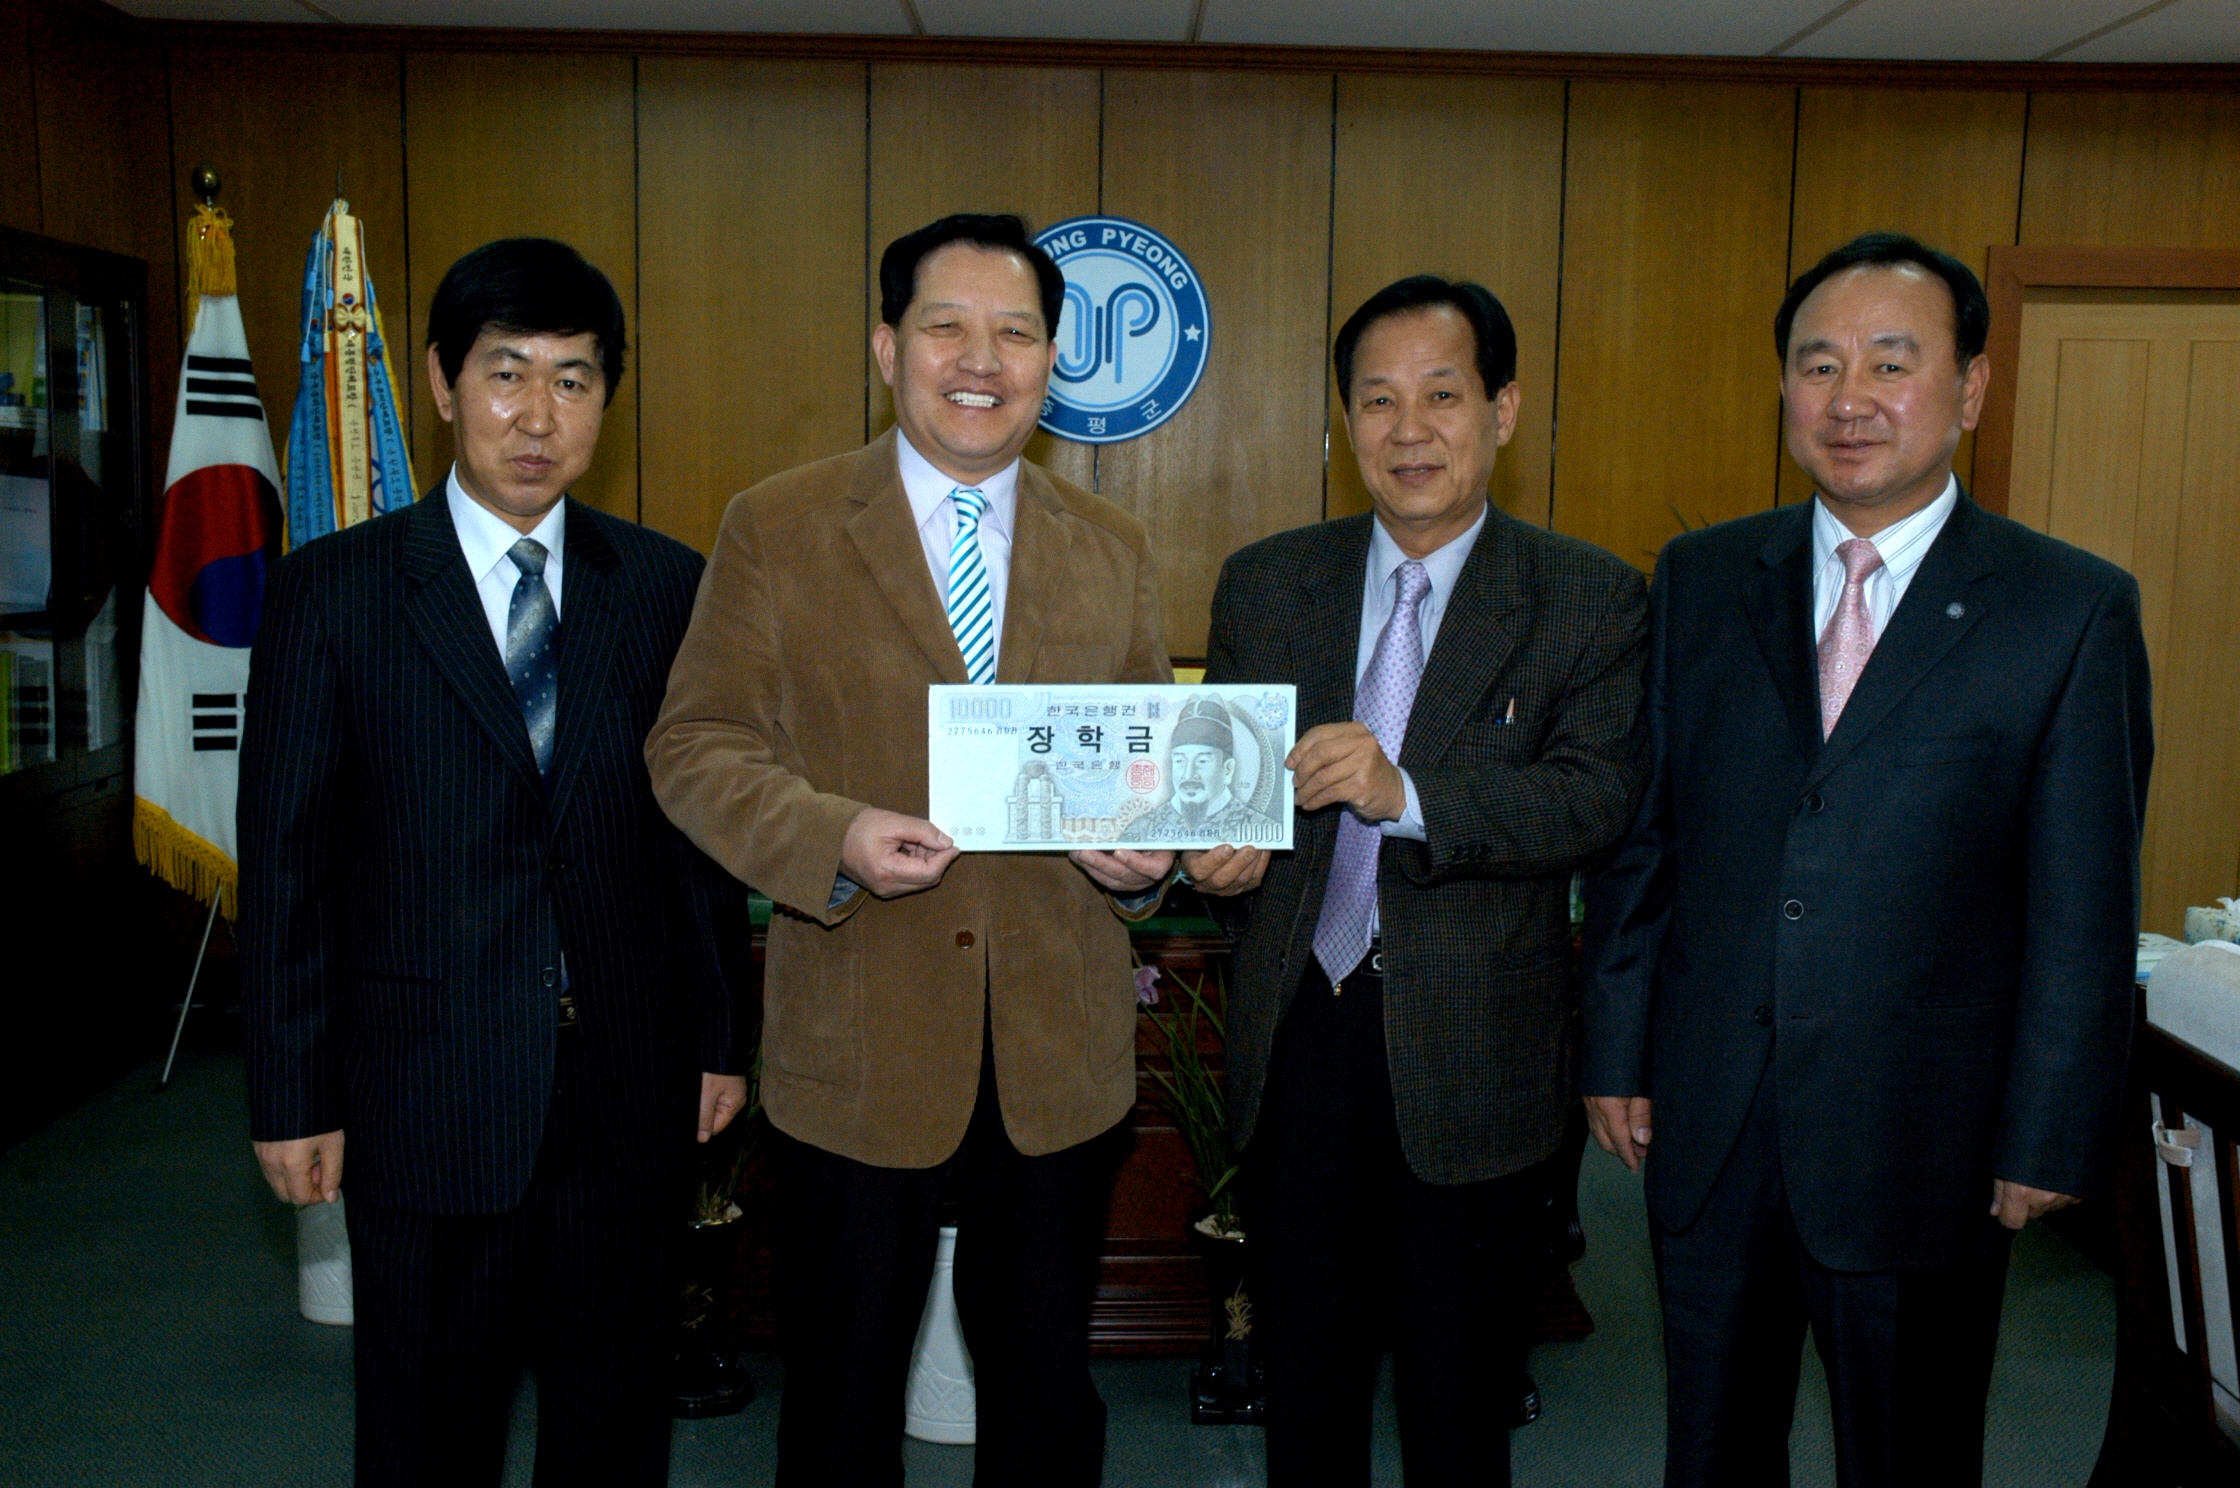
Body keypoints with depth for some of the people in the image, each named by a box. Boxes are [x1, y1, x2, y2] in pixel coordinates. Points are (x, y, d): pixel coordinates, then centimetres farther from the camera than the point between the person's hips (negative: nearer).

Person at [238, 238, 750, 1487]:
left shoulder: (670, 587, 3)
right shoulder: (334, 590, -3)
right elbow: (287, 858, -2)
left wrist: (722, 1037, 5)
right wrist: (293, 1095, -3)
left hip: (629, 1088, 2)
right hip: (425, 1089, -1)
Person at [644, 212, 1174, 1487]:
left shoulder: (1113, 548, 7)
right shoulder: (776, 529, -2)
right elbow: (697, 745, -4)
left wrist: (1149, 851, -10)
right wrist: (831, 839, -22)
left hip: (1061, 1049, 3)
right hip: (860, 1041, -2)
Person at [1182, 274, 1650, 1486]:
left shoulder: (1591, 600, -5)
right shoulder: (1263, 583, 6)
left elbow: (1597, 798, -16)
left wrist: (1409, 792, -31)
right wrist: (1217, 853, -16)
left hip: (1473, 1056, -2)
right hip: (1297, 1033, 3)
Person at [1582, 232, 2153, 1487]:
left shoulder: (2074, 610, -7)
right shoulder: (1701, 579, 3)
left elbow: (2085, 911, -6)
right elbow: (1641, 836, 4)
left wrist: (2050, 1144, -6)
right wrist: (1617, 1053, 3)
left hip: (1920, 1138, -2)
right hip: (1706, 1119, 3)